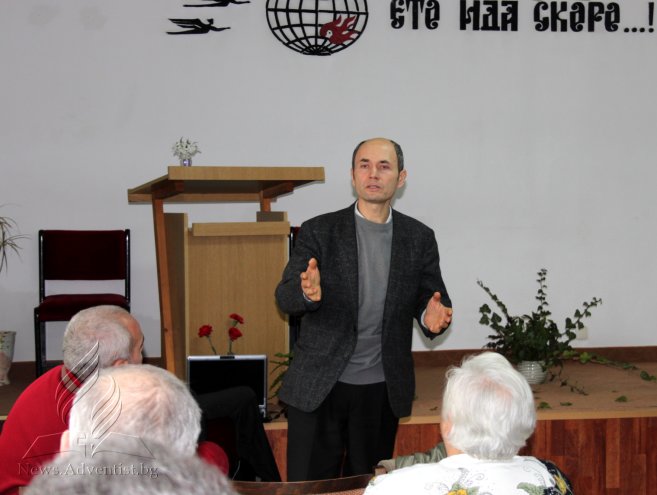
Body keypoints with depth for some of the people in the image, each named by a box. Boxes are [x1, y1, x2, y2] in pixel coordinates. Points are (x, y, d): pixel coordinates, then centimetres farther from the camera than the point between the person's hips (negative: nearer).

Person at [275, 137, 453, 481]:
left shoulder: (419, 238, 4)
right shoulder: (318, 231, -2)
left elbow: (432, 298, 8)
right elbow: (284, 297, -6)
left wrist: (433, 315, -17)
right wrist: (307, 292, -30)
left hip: (382, 390, 2)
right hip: (318, 388, -2)